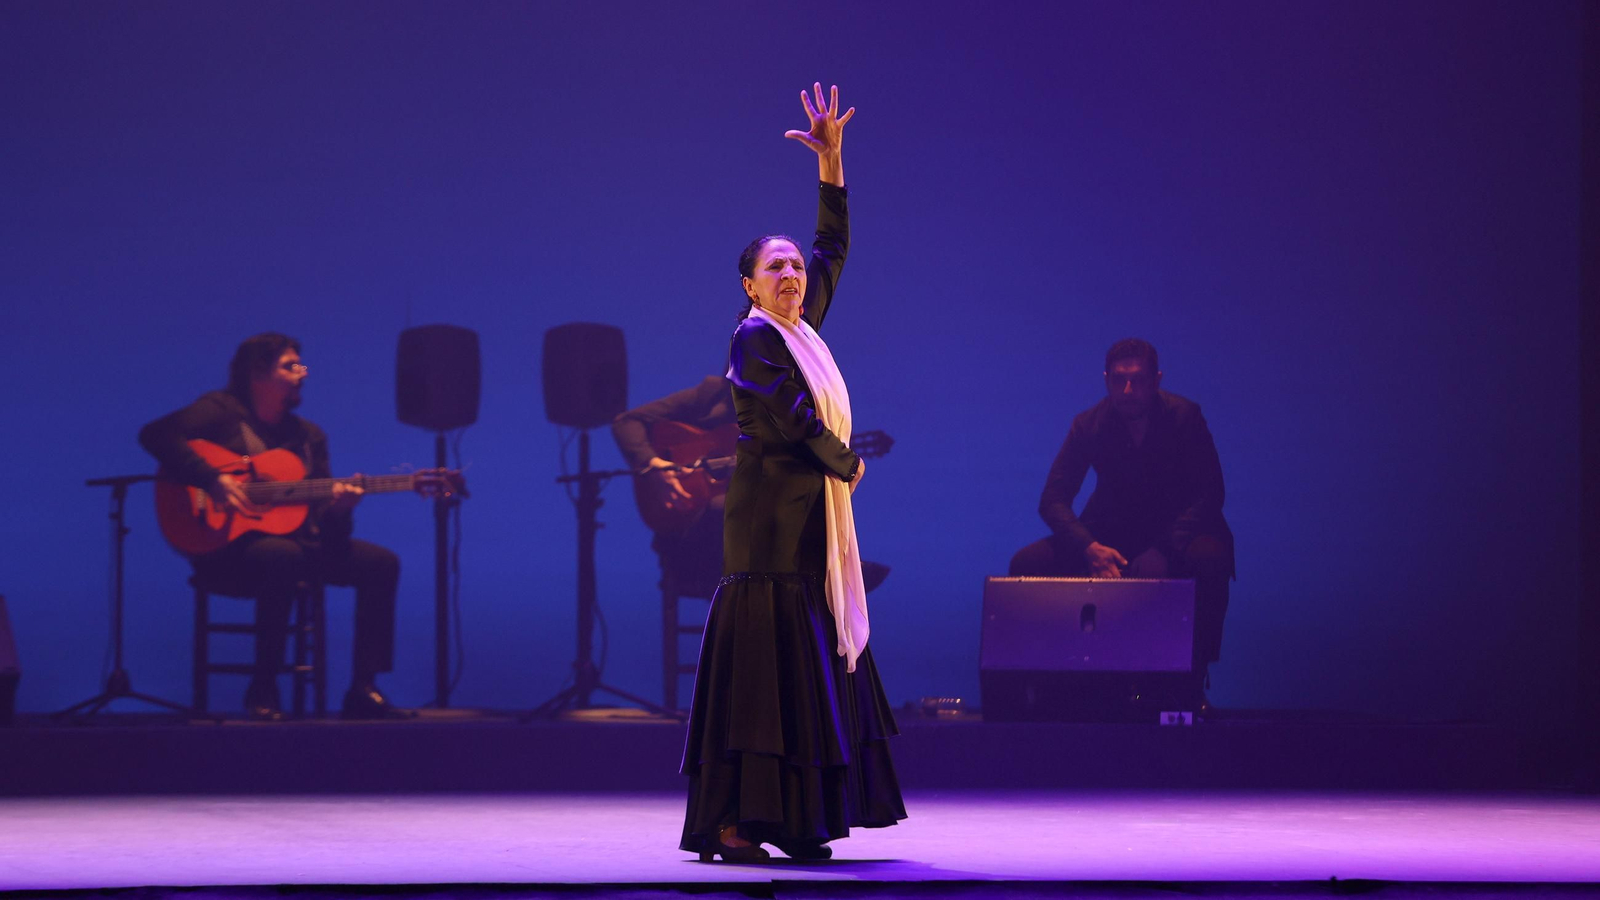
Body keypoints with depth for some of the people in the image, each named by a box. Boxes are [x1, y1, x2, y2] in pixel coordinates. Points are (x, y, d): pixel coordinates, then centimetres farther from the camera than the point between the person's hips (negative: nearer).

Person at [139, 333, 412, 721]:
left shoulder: (309, 437, 16)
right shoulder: (222, 411, -1)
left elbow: (322, 524, 12)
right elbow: (156, 435, -18)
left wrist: (337, 509, -13)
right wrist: (212, 480, -28)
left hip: (294, 540, 6)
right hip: (229, 548, -6)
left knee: (380, 563, -12)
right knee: (282, 556, -40)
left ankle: (362, 690, -11)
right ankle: (262, 690, -28)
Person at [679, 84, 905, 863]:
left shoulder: (802, 328, 14)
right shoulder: (754, 340, -9)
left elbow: (833, 244, 19)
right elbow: (795, 421, -15)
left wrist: (831, 160, 12)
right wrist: (848, 465, 0)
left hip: (812, 520, 9)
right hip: (772, 514, -9)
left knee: (813, 663, 6)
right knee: (761, 659, -11)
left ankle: (791, 820, 8)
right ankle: (729, 822, -13)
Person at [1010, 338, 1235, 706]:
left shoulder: (1184, 418, -13)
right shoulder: (1090, 425, -7)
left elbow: (1208, 495, -15)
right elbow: (1052, 500, -10)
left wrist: (1163, 550, -31)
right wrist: (1091, 548, -30)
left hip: (1177, 533, -3)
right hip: (1110, 534, 3)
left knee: (1210, 561, -39)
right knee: (1027, 564, -20)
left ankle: (1193, 682, -25)